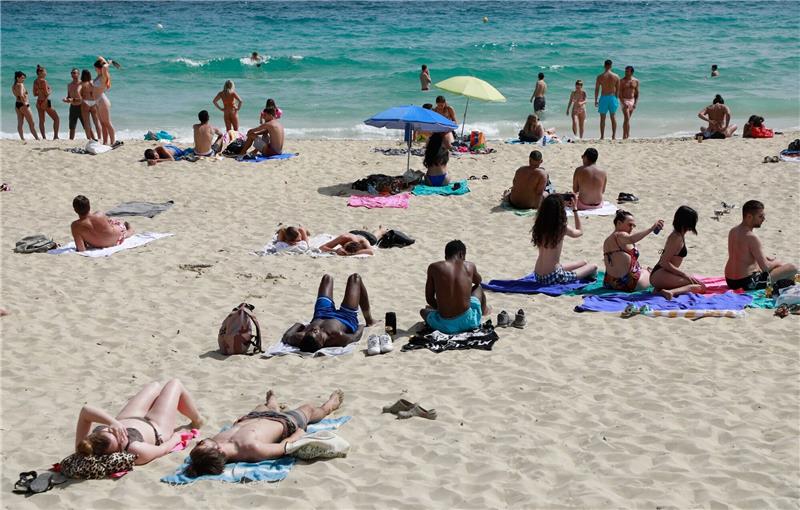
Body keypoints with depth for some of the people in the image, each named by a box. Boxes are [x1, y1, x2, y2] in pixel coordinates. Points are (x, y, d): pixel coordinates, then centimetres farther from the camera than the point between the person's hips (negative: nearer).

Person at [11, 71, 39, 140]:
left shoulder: (13, 86, 9)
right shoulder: (20, 85, -16)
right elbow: (21, 95, -28)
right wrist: (24, 102, -18)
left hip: (17, 104, 8)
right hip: (23, 105, -8)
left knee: (19, 123, 6)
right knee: (31, 123, -2)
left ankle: (22, 138, 5)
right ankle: (37, 138, 0)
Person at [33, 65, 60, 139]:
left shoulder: (35, 81, 8)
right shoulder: (43, 81, -16)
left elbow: (35, 93, 12)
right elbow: (46, 93, -18)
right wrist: (50, 91, 1)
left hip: (38, 102, 8)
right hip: (45, 102, -8)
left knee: (41, 121, 9)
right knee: (56, 119, 2)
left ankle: (44, 137, 7)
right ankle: (55, 136, -4)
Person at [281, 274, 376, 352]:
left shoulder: (300, 338, -43)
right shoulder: (338, 337, -49)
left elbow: (286, 336, -20)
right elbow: (356, 336, -28)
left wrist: (298, 324, -10)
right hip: (347, 320, -3)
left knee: (327, 278, 23)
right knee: (355, 277, 15)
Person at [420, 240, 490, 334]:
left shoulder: (434, 267, -4)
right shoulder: (469, 267, -1)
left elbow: (429, 299, 3)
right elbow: (478, 281, 23)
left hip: (444, 325, -1)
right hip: (467, 322, 1)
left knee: (423, 311, 35)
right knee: (478, 288, 34)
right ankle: (483, 310, 58)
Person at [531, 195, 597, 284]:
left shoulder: (539, 226, 0)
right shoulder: (562, 228, -17)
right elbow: (579, 232, 8)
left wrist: (563, 205, 24)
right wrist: (575, 209, 12)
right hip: (553, 278, -7)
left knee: (583, 263, 23)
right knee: (593, 267, 6)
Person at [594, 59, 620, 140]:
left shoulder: (600, 76, -5)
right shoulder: (616, 76, -1)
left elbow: (596, 89, -3)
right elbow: (617, 89, 3)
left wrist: (595, 100, 4)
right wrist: (616, 99, 14)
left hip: (603, 98, -1)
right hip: (612, 97, 2)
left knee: (602, 118, 4)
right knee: (613, 117, 11)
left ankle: (602, 136, 2)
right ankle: (614, 136, 9)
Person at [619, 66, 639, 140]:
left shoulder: (636, 81, 7)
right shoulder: (622, 81, -4)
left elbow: (637, 93, 10)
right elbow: (620, 93, -9)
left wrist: (636, 103, -1)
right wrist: (623, 102, -19)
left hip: (632, 101, 4)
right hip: (624, 100, -4)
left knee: (627, 119, 8)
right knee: (627, 119, -13)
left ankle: (625, 136, 12)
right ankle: (627, 135, -13)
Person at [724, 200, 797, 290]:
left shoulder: (733, 231, 5)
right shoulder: (752, 237, -22)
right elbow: (765, 267, -19)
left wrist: (763, 258, 14)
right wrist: (775, 263, 2)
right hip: (747, 284, -9)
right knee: (792, 268, -6)